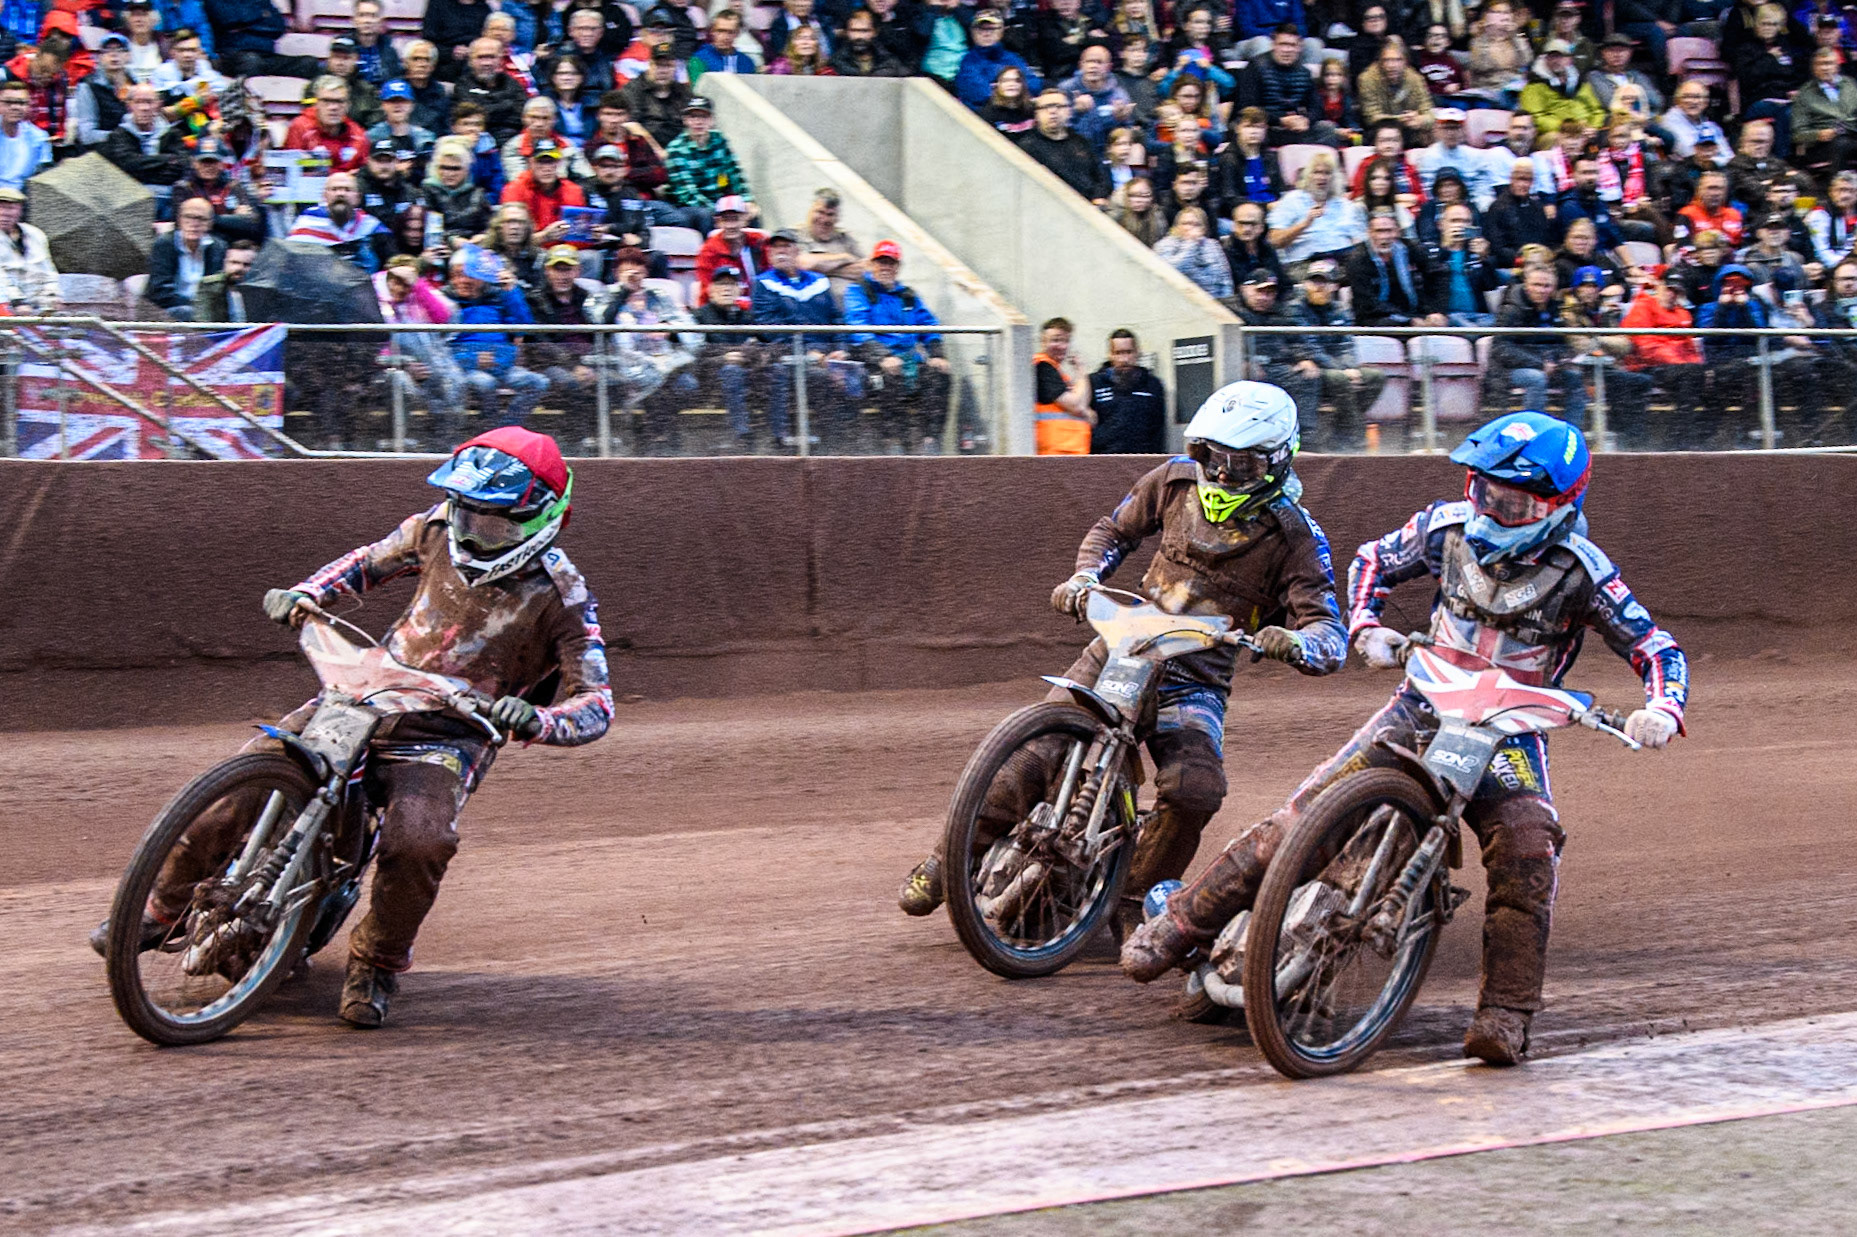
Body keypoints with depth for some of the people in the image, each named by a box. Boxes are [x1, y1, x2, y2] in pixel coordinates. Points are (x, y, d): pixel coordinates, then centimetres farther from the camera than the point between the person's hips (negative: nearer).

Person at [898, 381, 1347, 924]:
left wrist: (1295, 643, -37)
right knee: (1029, 759, -11)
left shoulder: (1294, 537, -9)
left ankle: (1136, 899, -5)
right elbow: (1115, 529, 19)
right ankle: (950, 860, 10)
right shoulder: (1179, 480, 2)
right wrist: (1084, 577, -1)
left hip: (1196, 681, -2)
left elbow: (1332, 637, -14)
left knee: (1195, 789, -29)